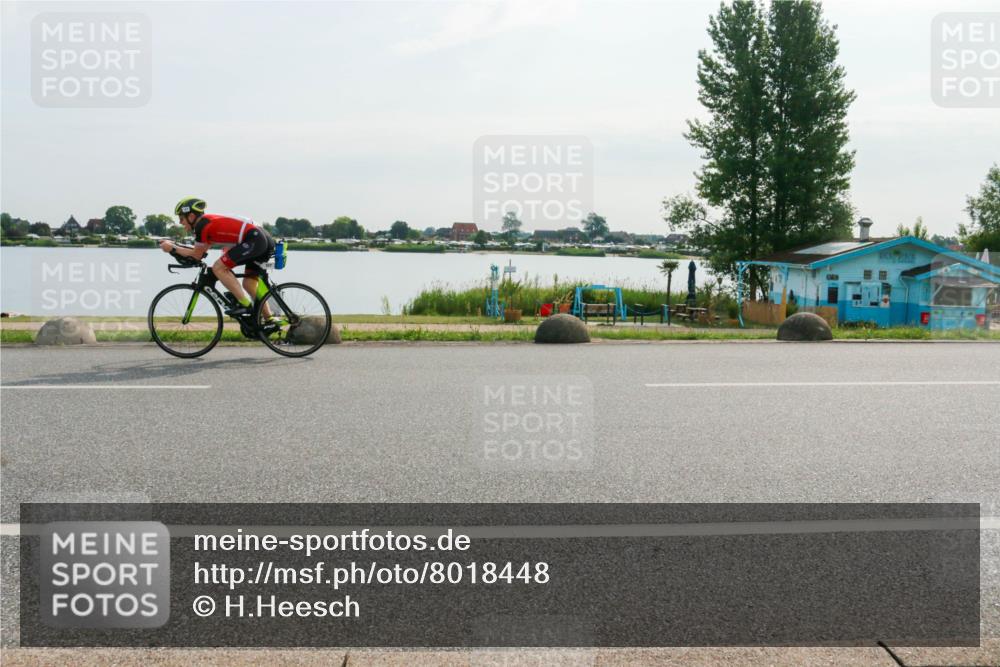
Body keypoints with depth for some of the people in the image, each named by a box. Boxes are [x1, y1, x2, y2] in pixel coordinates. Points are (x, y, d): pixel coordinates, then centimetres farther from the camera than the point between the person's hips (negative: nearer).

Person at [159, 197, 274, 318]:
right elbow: (201, 251, 27)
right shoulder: (210, 221, 22)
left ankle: (245, 304, -6)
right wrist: (174, 245, 26)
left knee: (218, 268, -8)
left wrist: (172, 248, 10)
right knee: (249, 285, 15)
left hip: (253, 240, -10)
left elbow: (197, 255, 2)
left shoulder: (202, 225, -6)